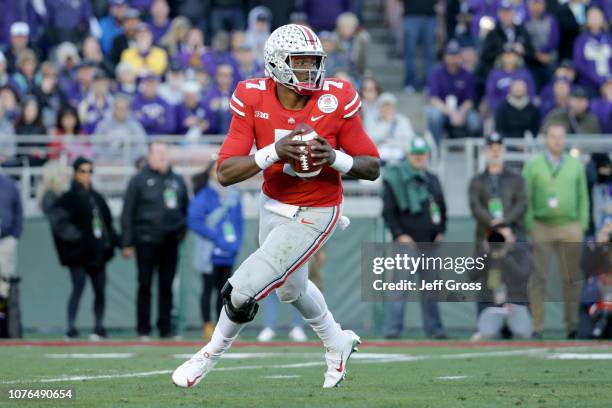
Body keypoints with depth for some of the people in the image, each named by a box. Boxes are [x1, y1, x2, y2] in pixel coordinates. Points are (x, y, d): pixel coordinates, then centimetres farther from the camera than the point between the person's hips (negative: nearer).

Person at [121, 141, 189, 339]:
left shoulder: (177, 180, 14)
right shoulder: (139, 180, 1)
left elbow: (185, 208, 22)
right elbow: (127, 213, -2)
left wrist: (182, 230, 7)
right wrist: (127, 243, -7)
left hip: (170, 242, 4)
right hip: (146, 241, -4)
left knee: (166, 286, 6)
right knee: (145, 286, -1)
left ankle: (165, 328, 11)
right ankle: (144, 330, 2)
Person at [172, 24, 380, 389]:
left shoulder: (336, 101, -21)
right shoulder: (253, 100, -16)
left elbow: (373, 168, -12)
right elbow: (225, 173, -20)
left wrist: (335, 158, -32)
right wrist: (274, 153, -35)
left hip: (314, 214, -5)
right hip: (273, 205, 5)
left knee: (242, 291, -10)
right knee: (291, 288, 27)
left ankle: (211, 356, 20)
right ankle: (338, 343, 56)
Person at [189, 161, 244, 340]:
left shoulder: (234, 196, 10)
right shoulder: (204, 196, -7)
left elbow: (239, 221, 16)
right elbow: (194, 222, -12)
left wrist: (236, 242, 0)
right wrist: (218, 238, -15)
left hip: (229, 253, 5)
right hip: (210, 253, -5)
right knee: (209, 288, -1)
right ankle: (207, 326, 3)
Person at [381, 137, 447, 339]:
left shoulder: (432, 180, 16)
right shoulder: (395, 180, -2)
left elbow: (441, 208, 21)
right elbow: (388, 212, -5)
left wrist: (440, 232, 8)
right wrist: (399, 235, -14)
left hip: (429, 243, 5)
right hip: (406, 241, -5)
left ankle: (434, 329, 13)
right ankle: (392, 328, -11)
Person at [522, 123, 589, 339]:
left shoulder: (575, 165, 12)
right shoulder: (533, 165, 5)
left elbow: (583, 197, 13)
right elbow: (526, 198, 2)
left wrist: (582, 225, 5)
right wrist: (529, 226, -5)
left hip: (570, 227, 2)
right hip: (541, 228, -2)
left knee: (571, 278, 3)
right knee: (538, 276, -6)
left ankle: (572, 326, 8)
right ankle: (537, 327, -5)